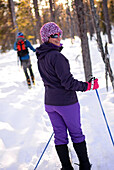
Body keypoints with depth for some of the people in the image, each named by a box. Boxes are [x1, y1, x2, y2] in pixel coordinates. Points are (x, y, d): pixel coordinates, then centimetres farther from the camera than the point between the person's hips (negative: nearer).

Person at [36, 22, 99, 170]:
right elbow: (68, 82, -22)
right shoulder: (56, 56, -22)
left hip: (49, 102, 7)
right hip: (66, 102, -7)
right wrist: (89, 86, -13)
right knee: (76, 134, 8)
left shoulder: (41, 57, 5)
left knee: (60, 135, 12)